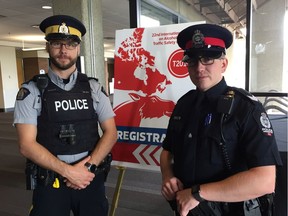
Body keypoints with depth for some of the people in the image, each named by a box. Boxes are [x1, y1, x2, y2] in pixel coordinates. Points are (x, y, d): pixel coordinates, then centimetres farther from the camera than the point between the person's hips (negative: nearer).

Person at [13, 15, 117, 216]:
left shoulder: (93, 88, 1)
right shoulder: (31, 91, -4)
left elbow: (111, 132, -1)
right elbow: (27, 145, -9)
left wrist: (88, 167, -13)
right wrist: (68, 171, -16)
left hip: (91, 178, 2)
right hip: (50, 182, -1)